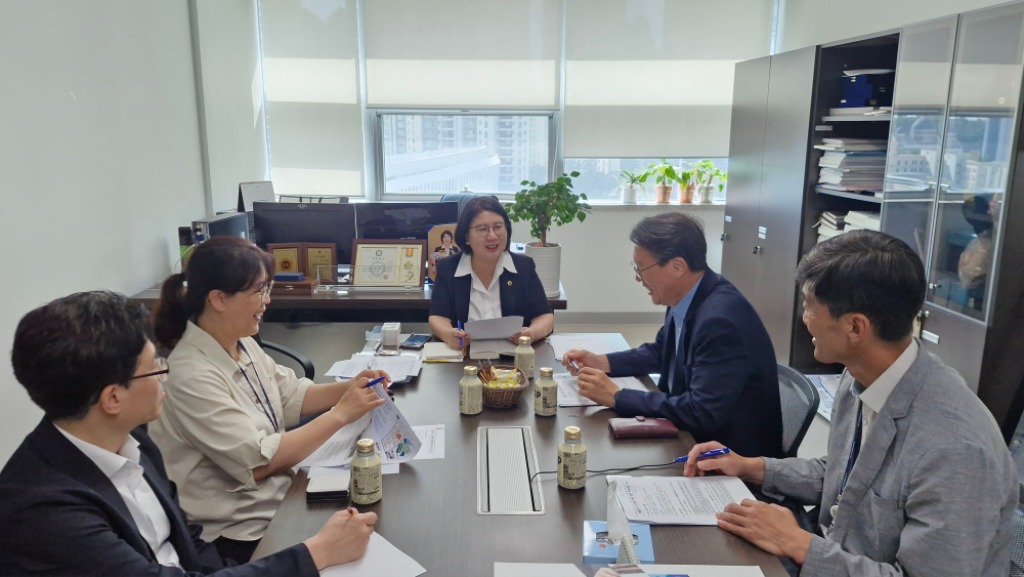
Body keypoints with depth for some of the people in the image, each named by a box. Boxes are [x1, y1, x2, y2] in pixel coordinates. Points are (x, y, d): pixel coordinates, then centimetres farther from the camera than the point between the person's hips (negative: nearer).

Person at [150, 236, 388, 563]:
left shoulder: (242, 344, 1)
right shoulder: (192, 375, -25)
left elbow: (291, 397, 11)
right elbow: (257, 460, -25)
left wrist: (346, 388, -7)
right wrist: (340, 414, -23)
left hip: (279, 494, 8)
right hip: (242, 530, -8)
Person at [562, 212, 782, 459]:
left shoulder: (721, 318, -28)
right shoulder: (686, 299, -2)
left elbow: (702, 413, -30)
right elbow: (660, 352, 16)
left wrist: (617, 397, -24)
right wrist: (600, 362, 1)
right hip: (695, 437, 7)